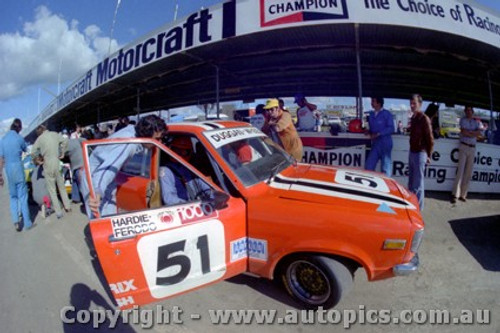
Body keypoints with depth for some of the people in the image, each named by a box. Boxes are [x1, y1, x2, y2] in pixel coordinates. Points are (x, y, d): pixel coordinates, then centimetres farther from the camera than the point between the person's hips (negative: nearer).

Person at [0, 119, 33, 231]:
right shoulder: (19, 138, -8)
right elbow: (26, 150, 11)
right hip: (18, 168, -4)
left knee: (13, 196, 16)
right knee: (22, 196, 0)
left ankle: (15, 220, 4)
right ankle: (27, 223, 4)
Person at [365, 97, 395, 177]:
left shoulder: (387, 114, -6)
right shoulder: (371, 114, 13)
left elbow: (391, 128, -12)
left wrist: (379, 134, -18)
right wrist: (368, 132, -2)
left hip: (385, 144, -6)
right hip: (375, 144, 6)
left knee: (386, 168, 2)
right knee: (369, 166, 3)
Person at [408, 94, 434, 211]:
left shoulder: (424, 119, -13)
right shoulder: (413, 118, 12)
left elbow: (430, 138, -13)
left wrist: (428, 155, -10)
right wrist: (411, 151, 14)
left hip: (420, 154, -8)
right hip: (412, 152, 8)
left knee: (418, 183, -2)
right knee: (411, 181, 17)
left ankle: (418, 207, 7)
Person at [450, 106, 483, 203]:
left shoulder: (476, 122, 14)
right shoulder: (463, 119, 6)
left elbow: (479, 132, -3)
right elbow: (464, 131, -8)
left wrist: (468, 132, -11)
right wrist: (474, 133, 1)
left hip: (472, 148, 4)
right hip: (464, 146, -4)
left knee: (468, 172, 2)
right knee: (460, 170, -11)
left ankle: (463, 194, 6)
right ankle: (455, 194, -13)